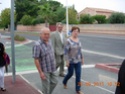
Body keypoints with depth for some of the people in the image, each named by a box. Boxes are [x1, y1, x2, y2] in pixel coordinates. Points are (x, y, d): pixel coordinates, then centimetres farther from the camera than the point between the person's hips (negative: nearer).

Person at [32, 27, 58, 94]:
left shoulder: (48, 42, 3)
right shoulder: (37, 45, -23)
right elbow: (36, 60, -22)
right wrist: (40, 72, -21)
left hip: (52, 68, 8)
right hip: (44, 70, -8)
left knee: (54, 82, 18)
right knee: (46, 86, 5)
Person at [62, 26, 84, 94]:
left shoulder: (78, 40, 3)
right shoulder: (68, 41, -16)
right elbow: (66, 52, -16)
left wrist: (82, 58, 14)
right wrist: (67, 61, -18)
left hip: (78, 61, 5)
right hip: (71, 61, -5)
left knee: (78, 75, 3)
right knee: (70, 74, 10)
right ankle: (64, 82, 42)